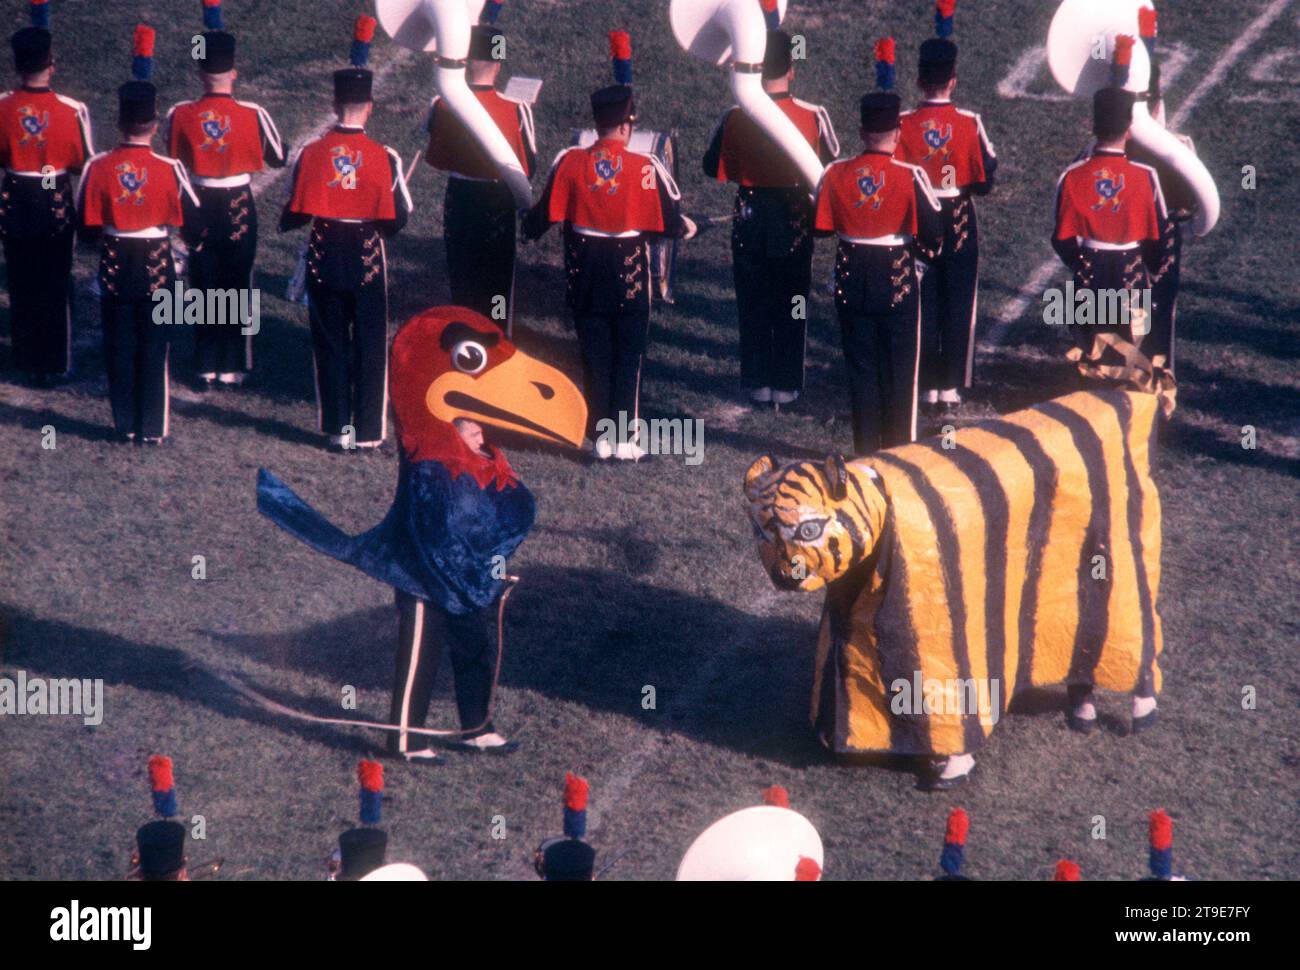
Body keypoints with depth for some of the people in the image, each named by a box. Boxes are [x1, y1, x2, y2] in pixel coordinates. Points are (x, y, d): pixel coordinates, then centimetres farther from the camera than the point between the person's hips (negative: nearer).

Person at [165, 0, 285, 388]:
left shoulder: (180, 115, -11)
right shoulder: (252, 115, -14)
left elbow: (173, 162, 2)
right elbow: (278, 158, -1)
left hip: (200, 207, 1)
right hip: (239, 209, -1)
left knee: (204, 286, 12)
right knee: (238, 286, 11)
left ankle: (206, 367, 15)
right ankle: (233, 367, 15)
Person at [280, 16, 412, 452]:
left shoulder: (311, 153, -9)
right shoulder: (384, 157, -12)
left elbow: (298, 211, -6)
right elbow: (398, 217, -9)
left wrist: (285, 224, 16)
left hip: (324, 259, 1)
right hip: (368, 260, -1)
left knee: (330, 345, 11)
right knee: (369, 345, 8)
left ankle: (338, 428, 13)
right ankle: (368, 431, 10)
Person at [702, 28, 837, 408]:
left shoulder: (735, 118, -14)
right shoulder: (814, 116, -14)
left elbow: (713, 168, -1)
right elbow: (832, 167, 0)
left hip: (750, 221, 0)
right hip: (795, 220, 0)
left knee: (753, 305, 12)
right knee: (791, 305, 12)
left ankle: (757, 383, 15)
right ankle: (786, 384, 14)